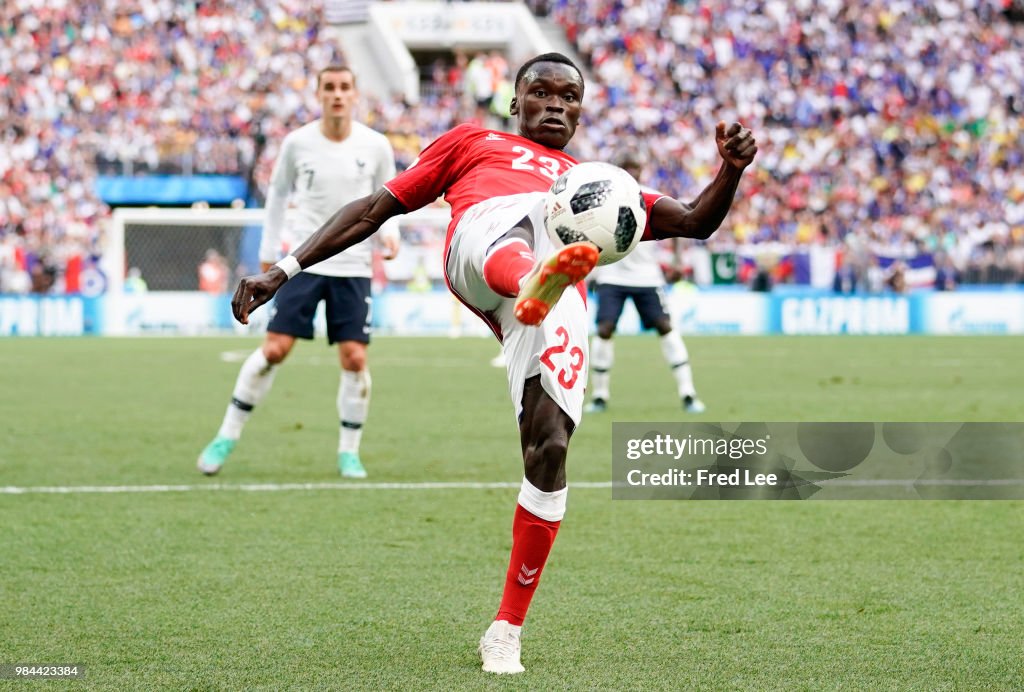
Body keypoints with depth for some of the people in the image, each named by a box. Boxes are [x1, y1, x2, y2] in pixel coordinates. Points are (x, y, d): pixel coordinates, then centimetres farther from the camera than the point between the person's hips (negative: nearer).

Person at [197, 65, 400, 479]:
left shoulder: (375, 146, -2)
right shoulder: (298, 143, -2)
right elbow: (277, 192, 12)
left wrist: (390, 233, -9)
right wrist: (268, 250, 12)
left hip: (353, 266, 1)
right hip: (305, 262, -1)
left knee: (355, 358, -6)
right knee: (274, 349, -8)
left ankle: (349, 452, 9)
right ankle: (227, 436, 4)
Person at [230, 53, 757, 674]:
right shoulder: (472, 144, 39)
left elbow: (695, 222, 35)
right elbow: (377, 208, 35)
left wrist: (732, 170, 14)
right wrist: (285, 270, 27)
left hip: (562, 310, 1)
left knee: (549, 451, -17)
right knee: (519, 228, -40)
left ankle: (507, 632, -7)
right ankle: (534, 285, -78)